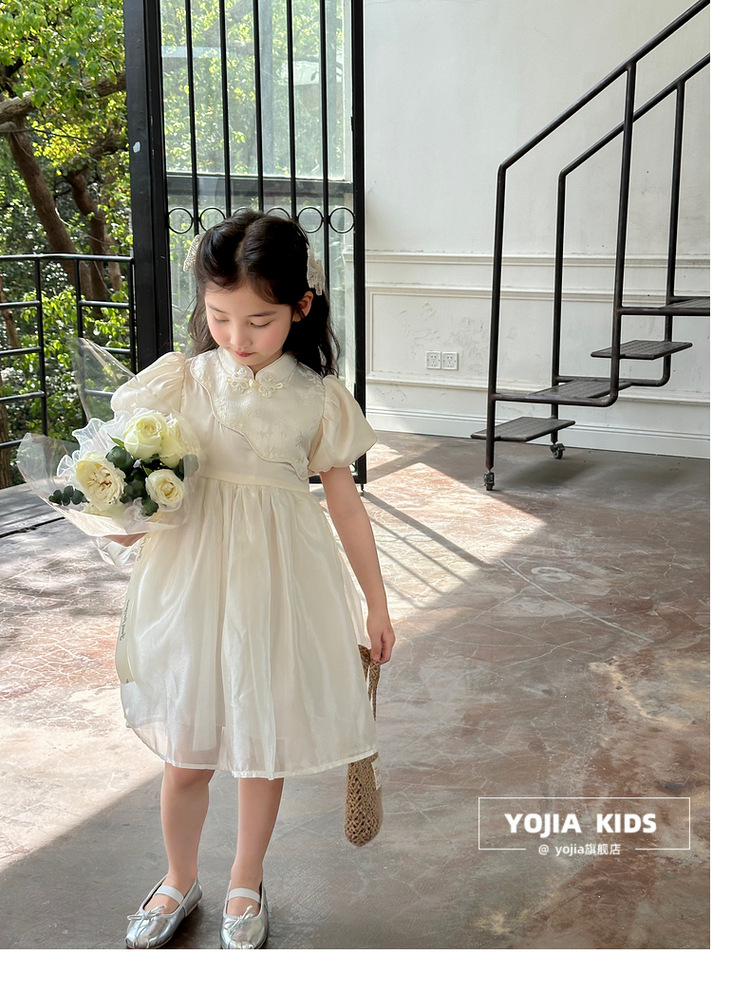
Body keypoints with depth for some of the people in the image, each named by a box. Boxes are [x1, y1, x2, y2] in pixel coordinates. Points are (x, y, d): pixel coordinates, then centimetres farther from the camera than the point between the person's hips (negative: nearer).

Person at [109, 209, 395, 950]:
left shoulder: (318, 397, -4)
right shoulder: (183, 380, -3)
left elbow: (345, 504, 3)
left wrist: (375, 604, 8)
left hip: (278, 585, 0)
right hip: (191, 581, 1)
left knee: (266, 748, 13)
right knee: (185, 753, 10)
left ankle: (246, 886, 38)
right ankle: (179, 880, 38)